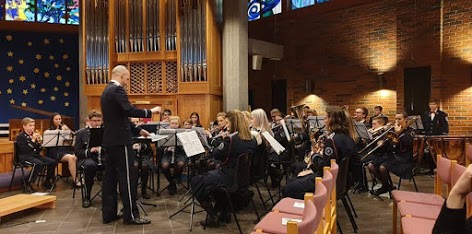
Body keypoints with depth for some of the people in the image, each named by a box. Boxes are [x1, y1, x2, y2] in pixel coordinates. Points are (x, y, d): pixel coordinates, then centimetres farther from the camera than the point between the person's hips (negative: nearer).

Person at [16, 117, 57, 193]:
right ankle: (27, 184, -21)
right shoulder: (20, 137, -4)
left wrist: (39, 142, -4)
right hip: (25, 157, -6)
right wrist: (33, 140, -21)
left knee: (52, 162, -13)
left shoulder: (34, 135, 13)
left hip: (35, 155, 6)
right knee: (39, 164, -34)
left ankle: (47, 182, 3)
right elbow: (24, 150, -20)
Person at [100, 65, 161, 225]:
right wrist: (150, 111, -13)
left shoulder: (107, 91, 19)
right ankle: (131, 215, 2)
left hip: (110, 140, 10)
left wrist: (138, 130, 19)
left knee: (110, 176, 11)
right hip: (120, 140, -10)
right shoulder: (117, 90, -13)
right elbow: (129, 111, -25)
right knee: (127, 177, -4)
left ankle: (109, 214, 18)